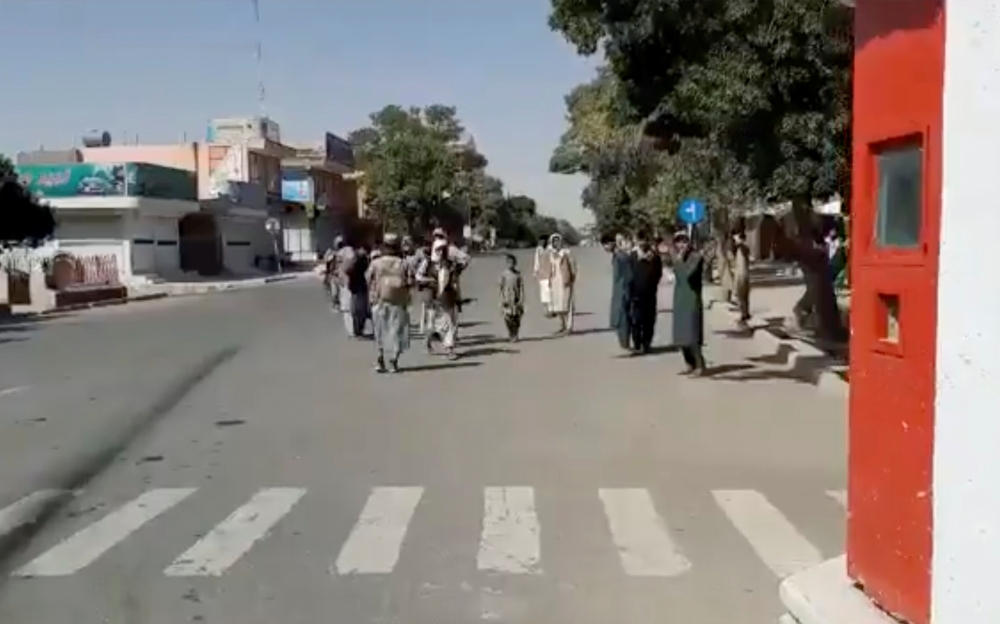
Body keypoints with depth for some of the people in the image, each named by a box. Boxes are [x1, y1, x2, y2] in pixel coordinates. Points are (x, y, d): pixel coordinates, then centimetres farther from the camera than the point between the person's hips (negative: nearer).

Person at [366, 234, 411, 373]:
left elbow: (369, 281, -2)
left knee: (380, 332, 12)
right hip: (398, 303, -1)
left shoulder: (375, 263, -3)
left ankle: (379, 361, 9)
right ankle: (393, 362, 5)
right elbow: (410, 282, -3)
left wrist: (373, 296, 11)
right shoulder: (403, 264, -4)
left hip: (379, 302, 1)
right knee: (396, 332, 6)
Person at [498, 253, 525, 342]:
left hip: (516, 299, 0)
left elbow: (521, 287, 3)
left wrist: (521, 300, -4)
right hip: (507, 299, 0)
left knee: (516, 317, -1)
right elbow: (501, 288, 4)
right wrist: (502, 300, -2)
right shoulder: (503, 274, 2)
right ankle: (510, 334, 8)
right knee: (507, 317, -8)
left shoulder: (518, 274, 3)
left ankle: (516, 335, 8)